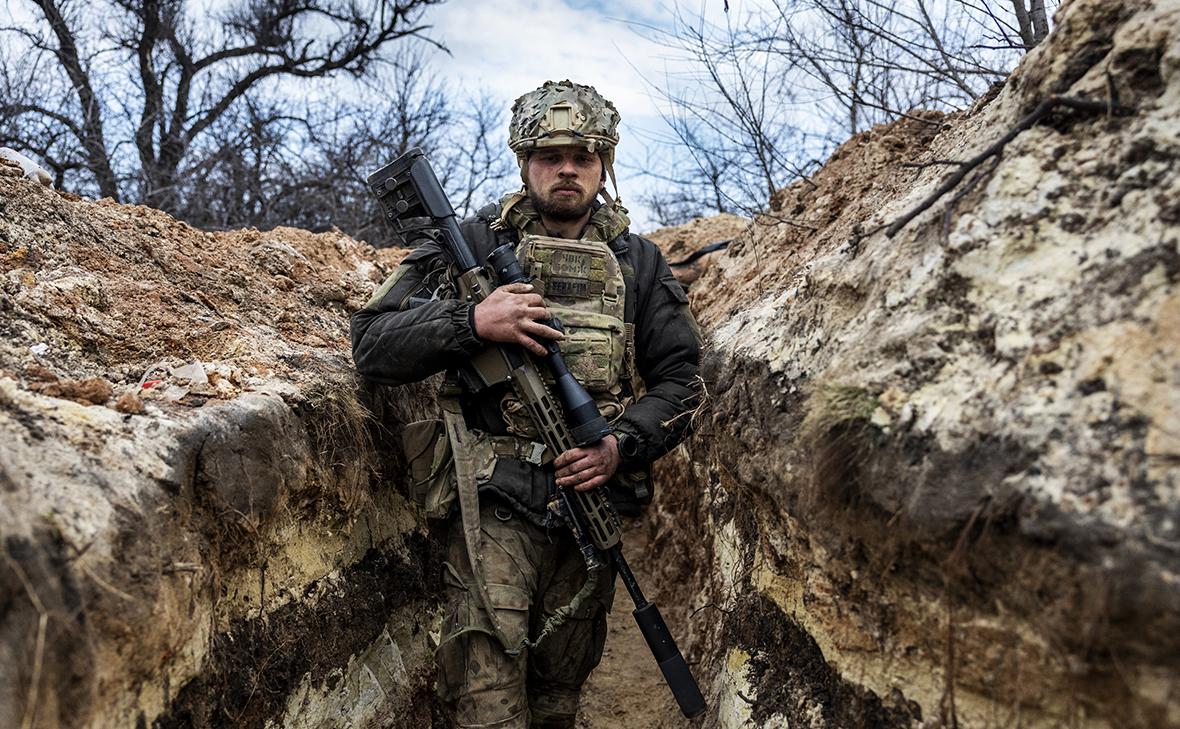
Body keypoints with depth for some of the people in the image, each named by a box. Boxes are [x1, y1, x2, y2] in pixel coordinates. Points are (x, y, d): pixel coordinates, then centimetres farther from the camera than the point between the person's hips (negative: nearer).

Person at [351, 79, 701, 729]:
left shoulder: (638, 261, 8)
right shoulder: (475, 243, -1)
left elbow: (678, 379, 7)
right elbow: (372, 344, -5)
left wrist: (622, 446, -11)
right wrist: (471, 322, -21)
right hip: (497, 507, -3)